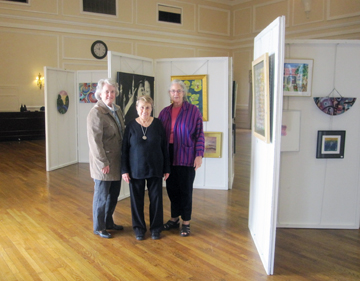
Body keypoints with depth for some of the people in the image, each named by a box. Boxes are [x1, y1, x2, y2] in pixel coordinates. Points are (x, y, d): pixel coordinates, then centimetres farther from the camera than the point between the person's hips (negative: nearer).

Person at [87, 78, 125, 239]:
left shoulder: (117, 110, 10)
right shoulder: (96, 113, -16)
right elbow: (95, 141, -19)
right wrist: (103, 163, -19)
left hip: (117, 161, 8)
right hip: (104, 163, -8)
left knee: (114, 195, 18)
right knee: (102, 196, 6)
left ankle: (108, 222, 36)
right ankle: (99, 228, 24)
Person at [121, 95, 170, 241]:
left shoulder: (158, 124, -1)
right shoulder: (131, 126, -2)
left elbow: (164, 148, 3)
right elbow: (125, 149, 0)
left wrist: (166, 168, 2)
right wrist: (124, 170, -4)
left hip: (155, 168, 0)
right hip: (135, 169, 0)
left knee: (156, 198, 7)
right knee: (137, 199, 7)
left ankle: (156, 228, 23)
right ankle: (139, 228, 24)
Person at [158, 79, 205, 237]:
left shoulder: (193, 110, -3)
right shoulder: (165, 112, 9)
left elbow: (199, 134, -5)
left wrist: (199, 155, -11)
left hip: (186, 157, -4)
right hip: (169, 156, 4)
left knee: (185, 190, 3)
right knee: (171, 188, 11)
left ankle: (186, 223, 18)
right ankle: (174, 219, 28)